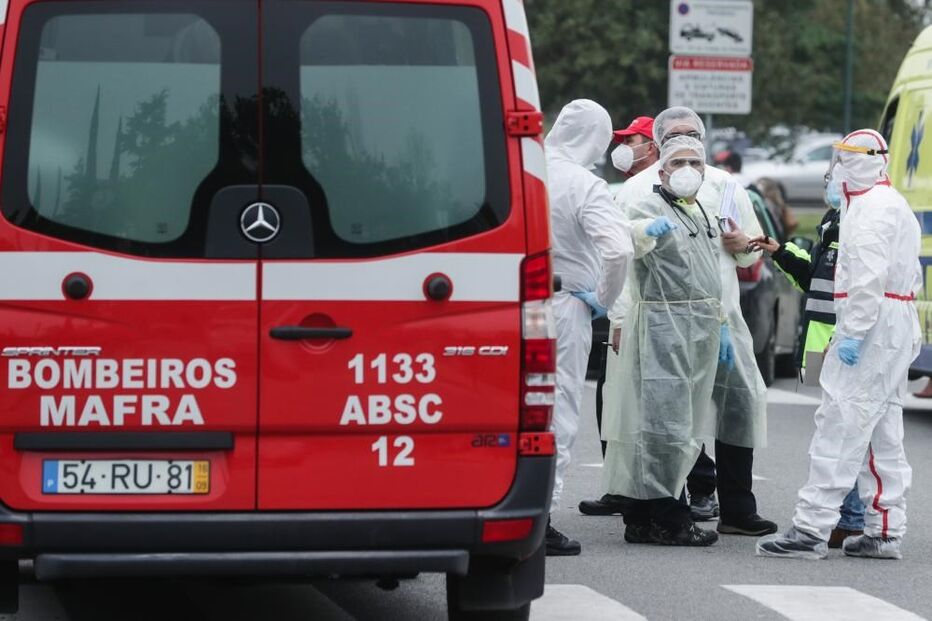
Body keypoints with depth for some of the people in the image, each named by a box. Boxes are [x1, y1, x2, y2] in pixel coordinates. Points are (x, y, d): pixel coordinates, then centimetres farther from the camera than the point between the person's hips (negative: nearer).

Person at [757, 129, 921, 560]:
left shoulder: (870, 208, -13)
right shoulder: (896, 205, 21)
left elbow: (869, 276, -23)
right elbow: (911, 274, 24)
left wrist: (854, 332, -25)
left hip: (872, 327, -11)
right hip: (897, 328, 11)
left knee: (840, 427, -13)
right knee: (882, 432, 12)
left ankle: (811, 530, -17)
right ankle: (884, 532, 14)